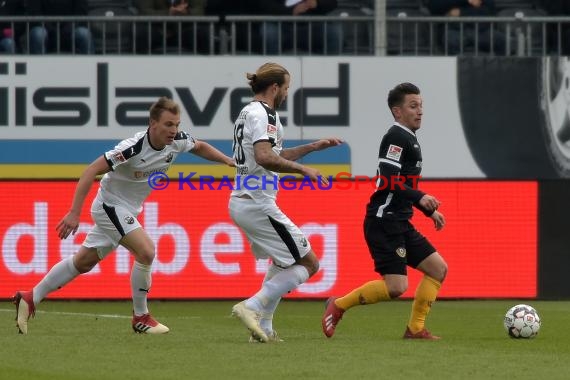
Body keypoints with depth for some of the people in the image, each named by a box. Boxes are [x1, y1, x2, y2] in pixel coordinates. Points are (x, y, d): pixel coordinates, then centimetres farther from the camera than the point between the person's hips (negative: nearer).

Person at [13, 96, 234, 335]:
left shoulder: (177, 141, -9)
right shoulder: (133, 148, -31)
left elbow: (200, 147, 15)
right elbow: (91, 171, -29)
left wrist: (228, 160, 2)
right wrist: (74, 213, -33)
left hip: (127, 209, 8)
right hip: (110, 205, -8)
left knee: (83, 262, 15)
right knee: (146, 251, -21)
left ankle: (30, 299, 25)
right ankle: (140, 318, -6)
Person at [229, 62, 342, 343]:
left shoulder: (249, 113, 18)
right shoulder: (263, 114, -13)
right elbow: (265, 157, -28)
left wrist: (313, 147, 29)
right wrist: (303, 170, -23)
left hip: (240, 202, 10)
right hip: (258, 204, -10)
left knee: (283, 262, 26)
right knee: (308, 263, -5)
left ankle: (264, 328, 20)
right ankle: (252, 307, -14)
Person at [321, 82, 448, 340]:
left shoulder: (409, 139, 21)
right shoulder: (397, 136, -11)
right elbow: (389, 181, -22)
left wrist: (430, 210, 24)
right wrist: (420, 198, -28)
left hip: (400, 222, 10)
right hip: (384, 221, -10)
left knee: (438, 268, 7)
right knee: (396, 287, -16)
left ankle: (415, 329, 10)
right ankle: (338, 306, -1)